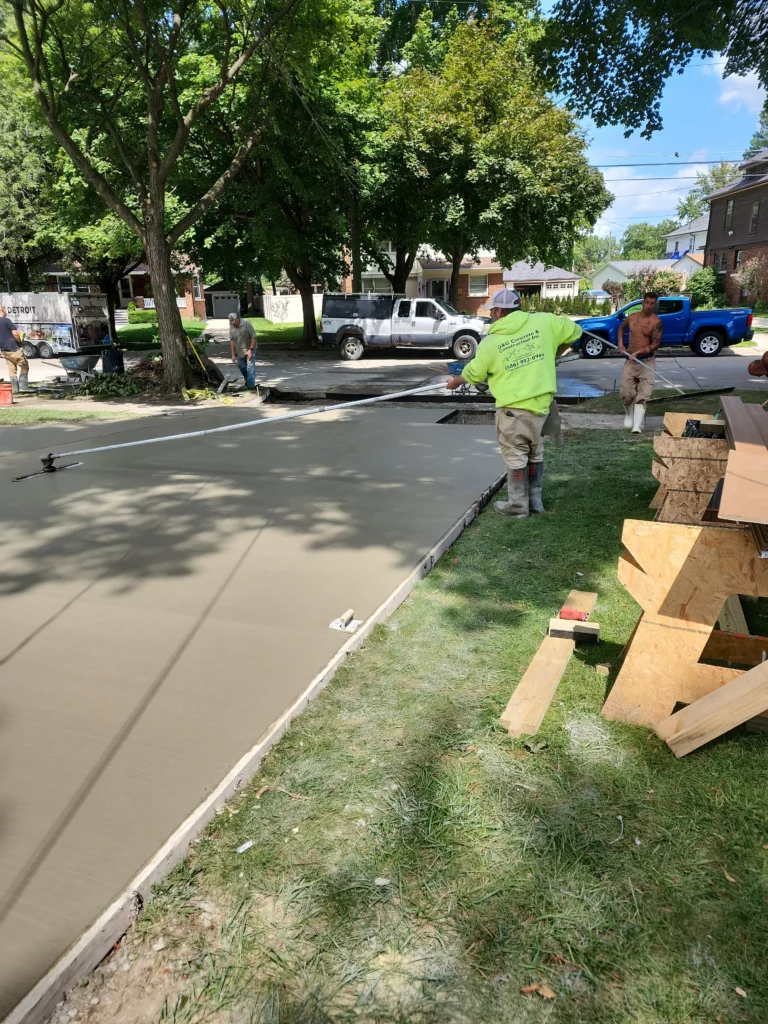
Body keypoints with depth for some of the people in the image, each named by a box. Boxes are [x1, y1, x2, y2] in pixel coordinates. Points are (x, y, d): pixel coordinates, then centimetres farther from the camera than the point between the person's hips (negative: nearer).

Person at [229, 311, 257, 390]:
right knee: (242, 366, 13)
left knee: (250, 367, -10)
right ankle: (248, 381, 35)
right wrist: (233, 354, -3)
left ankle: (250, 385, -6)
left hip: (249, 350, -5)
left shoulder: (247, 324, -18)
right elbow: (231, 341, 0)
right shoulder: (231, 326, -3)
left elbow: (253, 337, -17)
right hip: (239, 351, 5)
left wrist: (250, 350, -22)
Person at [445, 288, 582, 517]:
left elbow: (473, 373, 7)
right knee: (535, 453, 18)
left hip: (513, 407, -4)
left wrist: (455, 382, 28)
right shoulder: (543, 321, 0)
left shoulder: (490, 342, -6)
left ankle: (517, 506, 14)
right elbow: (574, 332, 11)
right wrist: (552, 354, 24)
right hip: (541, 402, 5)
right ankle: (535, 500, 29)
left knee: (515, 456, 6)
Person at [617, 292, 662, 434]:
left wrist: (638, 352, -23)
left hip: (647, 361, -4)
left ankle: (637, 425, -12)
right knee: (626, 392, 0)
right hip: (630, 360, 4)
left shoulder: (656, 322, -8)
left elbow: (655, 345, -13)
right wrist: (620, 343, 15)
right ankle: (629, 415, 28)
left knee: (642, 395, -8)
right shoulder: (632, 317, 6)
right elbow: (621, 327, 28)